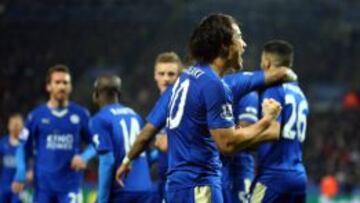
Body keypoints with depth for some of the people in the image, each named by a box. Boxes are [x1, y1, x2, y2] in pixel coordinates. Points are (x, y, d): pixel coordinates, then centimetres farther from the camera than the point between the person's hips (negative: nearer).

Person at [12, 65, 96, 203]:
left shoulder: (80, 114, 4)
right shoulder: (36, 115, 4)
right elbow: (23, 147, 9)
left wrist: (84, 157, -9)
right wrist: (20, 175, -3)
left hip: (71, 185, -1)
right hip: (43, 185, 1)